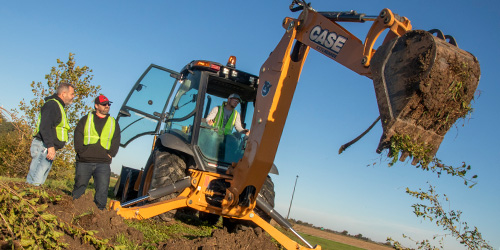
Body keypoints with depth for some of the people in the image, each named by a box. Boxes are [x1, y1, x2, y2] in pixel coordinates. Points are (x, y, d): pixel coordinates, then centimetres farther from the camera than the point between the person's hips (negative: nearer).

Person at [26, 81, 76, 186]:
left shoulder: (58, 106, 24)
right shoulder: (52, 104, -8)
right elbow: (45, 126, -20)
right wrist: (50, 146, -27)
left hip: (48, 148, 10)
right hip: (43, 146, -10)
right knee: (35, 181, -13)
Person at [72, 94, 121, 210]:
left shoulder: (113, 123, 16)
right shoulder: (86, 119, 11)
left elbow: (116, 141, 11)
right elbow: (78, 137, 3)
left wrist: (110, 154, -2)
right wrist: (82, 151, -8)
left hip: (103, 163, 1)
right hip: (84, 162, -1)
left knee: (102, 191, -5)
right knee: (79, 188, 6)